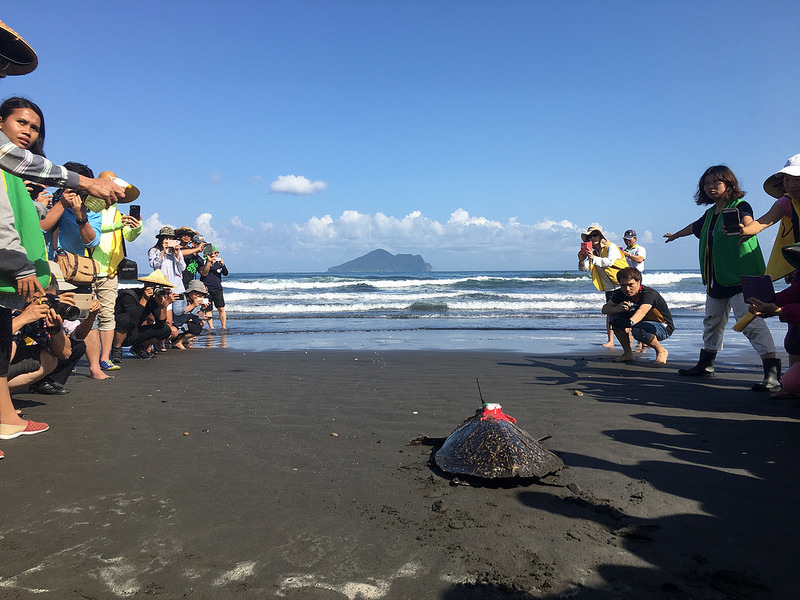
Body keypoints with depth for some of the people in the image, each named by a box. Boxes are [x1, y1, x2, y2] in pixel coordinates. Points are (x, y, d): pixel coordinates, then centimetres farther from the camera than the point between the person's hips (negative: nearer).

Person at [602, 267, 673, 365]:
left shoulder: (649, 294, -28)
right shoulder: (621, 294, -8)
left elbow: (642, 311, -49)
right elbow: (605, 309, -6)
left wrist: (630, 322, -68)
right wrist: (617, 308, -29)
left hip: (664, 327, -7)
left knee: (637, 330, -37)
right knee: (615, 317, -14)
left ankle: (661, 351, -8)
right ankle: (627, 352, -2)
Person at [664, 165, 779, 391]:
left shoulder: (739, 205, -7)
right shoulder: (710, 213, 15)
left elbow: (748, 222, -29)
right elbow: (695, 227, 36)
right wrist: (675, 235, 53)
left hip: (740, 277, -9)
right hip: (717, 279, 9)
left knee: (750, 321, -18)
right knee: (712, 322, 18)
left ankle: (773, 373, -20)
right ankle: (705, 365, 32)